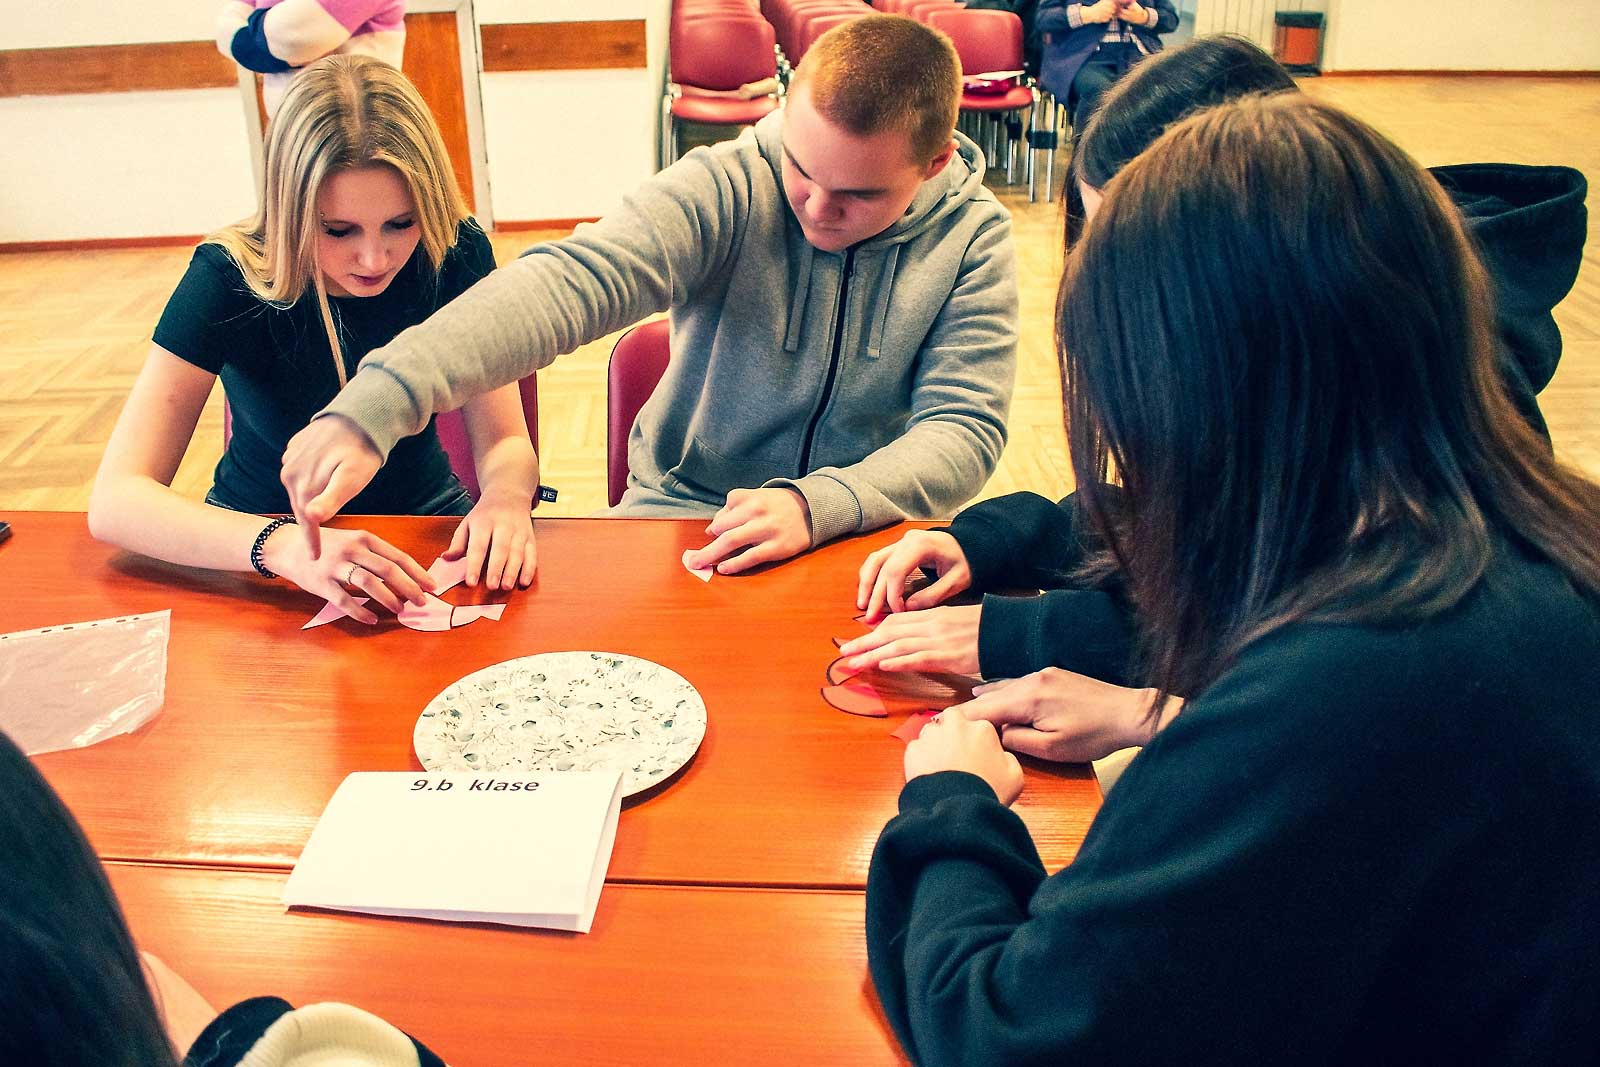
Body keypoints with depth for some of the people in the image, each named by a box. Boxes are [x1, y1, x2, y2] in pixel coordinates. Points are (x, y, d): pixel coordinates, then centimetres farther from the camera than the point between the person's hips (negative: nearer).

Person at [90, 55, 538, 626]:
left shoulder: (456, 255, -17)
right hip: (262, 531, -1)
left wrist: (505, 495, -39)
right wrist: (285, 546, -49)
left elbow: (504, 441, -13)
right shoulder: (228, 278, -23)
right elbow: (115, 499, -30)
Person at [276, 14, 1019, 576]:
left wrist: (816, 506, -33)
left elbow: (965, 427, -13)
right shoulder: (727, 188, -15)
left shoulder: (974, 242, -8)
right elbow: (573, 281, -30)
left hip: (863, 534, 0)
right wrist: (372, 408, -44)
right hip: (679, 511, 1)